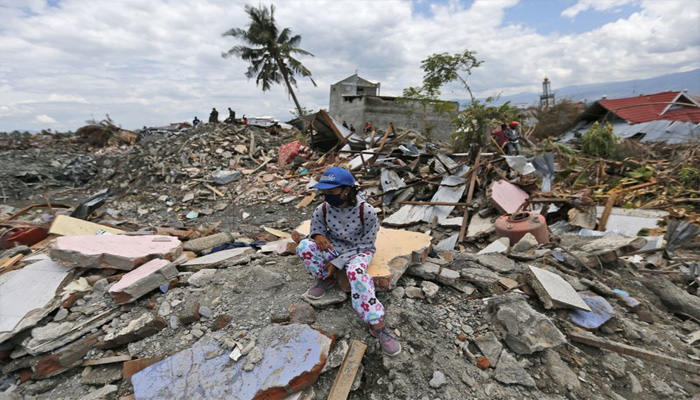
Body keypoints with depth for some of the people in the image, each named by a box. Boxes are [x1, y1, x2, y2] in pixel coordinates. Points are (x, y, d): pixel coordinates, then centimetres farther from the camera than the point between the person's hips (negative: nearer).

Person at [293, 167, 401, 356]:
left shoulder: (367, 211, -26)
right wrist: (318, 236, -22)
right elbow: (317, 226, 5)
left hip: (359, 251, -4)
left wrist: (338, 263, -22)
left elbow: (365, 245, -17)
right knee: (304, 247, -23)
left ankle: (377, 326, -26)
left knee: (355, 272, -38)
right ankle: (326, 280, 3)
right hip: (334, 247, 4)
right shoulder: (323, 208, -15)